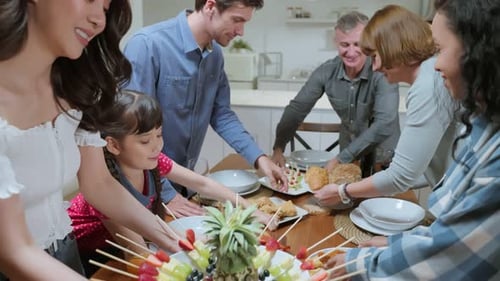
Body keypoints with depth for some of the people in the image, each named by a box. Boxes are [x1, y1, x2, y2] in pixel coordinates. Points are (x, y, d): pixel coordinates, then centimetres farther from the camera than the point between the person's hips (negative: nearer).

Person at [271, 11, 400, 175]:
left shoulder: (382, 72, -20)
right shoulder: (326, 72, -9)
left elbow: (384, 125, -28)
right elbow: (297, 108, -1)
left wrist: (341, 158, -28)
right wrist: (278, 148, -10)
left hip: (383, 161, -3)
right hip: (348, 159, 3)